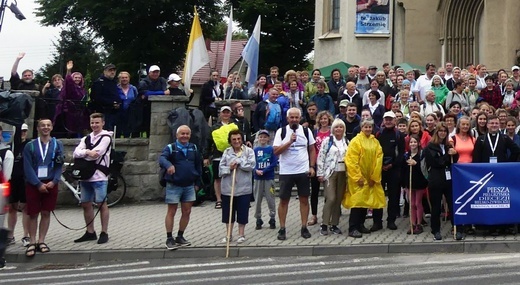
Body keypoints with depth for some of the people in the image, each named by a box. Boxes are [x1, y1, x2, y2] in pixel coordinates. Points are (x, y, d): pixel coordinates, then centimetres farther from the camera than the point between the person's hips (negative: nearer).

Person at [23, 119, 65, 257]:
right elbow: (28, 168, -5)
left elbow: (59, 165, 1)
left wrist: (54, 181, -11)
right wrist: (38, 184, -13)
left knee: (46, 213, 6)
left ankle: (41, 241, 13)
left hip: (50, 184, 1)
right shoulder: (30, 146, -1)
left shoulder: (58, 144, 4)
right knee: (33, 214, 2)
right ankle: (32, 242, 8)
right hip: (33, 184, -1)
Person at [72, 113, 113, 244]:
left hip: (99, 176, -7)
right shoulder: (86, 138, 16)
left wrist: (82, 155, -3)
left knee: (101, 204, -2)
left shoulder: (106, 137, -3)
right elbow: (76, 153, 1)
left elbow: (96, 154, -16)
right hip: (85, 176, 7)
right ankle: (90, 232, 20)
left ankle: (104, 233, 6)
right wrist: (88, 152, -17)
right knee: (86, 204, 10)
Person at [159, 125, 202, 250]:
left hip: (189, 186, 5)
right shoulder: (170, 148, -7)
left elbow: (198, 165, 16)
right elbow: (162, 158, -26)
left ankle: (180, 237, 21)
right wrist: (168, 165, -48)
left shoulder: (194, 148, 7)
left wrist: (196, 181, 13)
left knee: (187, 212, 8)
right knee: (171, 212, 2)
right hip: (174, 186, -5)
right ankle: (169, 239, 8)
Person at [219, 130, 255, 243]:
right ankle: (229, 235, 21)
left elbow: (251, 166, -12)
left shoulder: (249, 151, 0)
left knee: (242, 212, 4)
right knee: (228, 212, 9)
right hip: (228, 188, 2)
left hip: (244, 188, -2)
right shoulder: (227, 152, 6)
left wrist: (238, 162, -13)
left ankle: (241, 234, 18)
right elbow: (221, 169, 2)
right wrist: (229, 168, -16)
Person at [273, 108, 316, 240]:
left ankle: (304, 227, 14)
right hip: (286, 172, -1)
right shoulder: (281, 131, -3)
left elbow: (312, 150, 8)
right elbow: (276, 151, -10)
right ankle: (282, 229, 12)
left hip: (303, 171, 2)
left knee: (304, 199, 6)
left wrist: (312, 167, -1)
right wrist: (290, 141, -19)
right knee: (284, 200, 4)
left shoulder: (306, 131, 3)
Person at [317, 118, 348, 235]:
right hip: (330, 173, -4)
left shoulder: (346, 142, 12)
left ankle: (334, 224, 13)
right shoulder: (327, 141, -1)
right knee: (330, 198, -13)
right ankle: (324, 225, -6)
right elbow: (321, 157, -3)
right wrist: (320, 173, -8)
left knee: (339, 199, 5)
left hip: (343, 173, 4)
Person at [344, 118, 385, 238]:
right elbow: (351, 161, -13)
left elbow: (378, 160, 6)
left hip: (371, 178, 6)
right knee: (357, 201, -9)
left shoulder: (375, 142, 8)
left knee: (366, 201, 11)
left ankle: (360, 225, 23)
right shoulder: (355, 141, -9)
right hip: (357, 178, -6)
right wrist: (357, 177, -16)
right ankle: (352, 229, -7)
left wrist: (374, 177, -1)